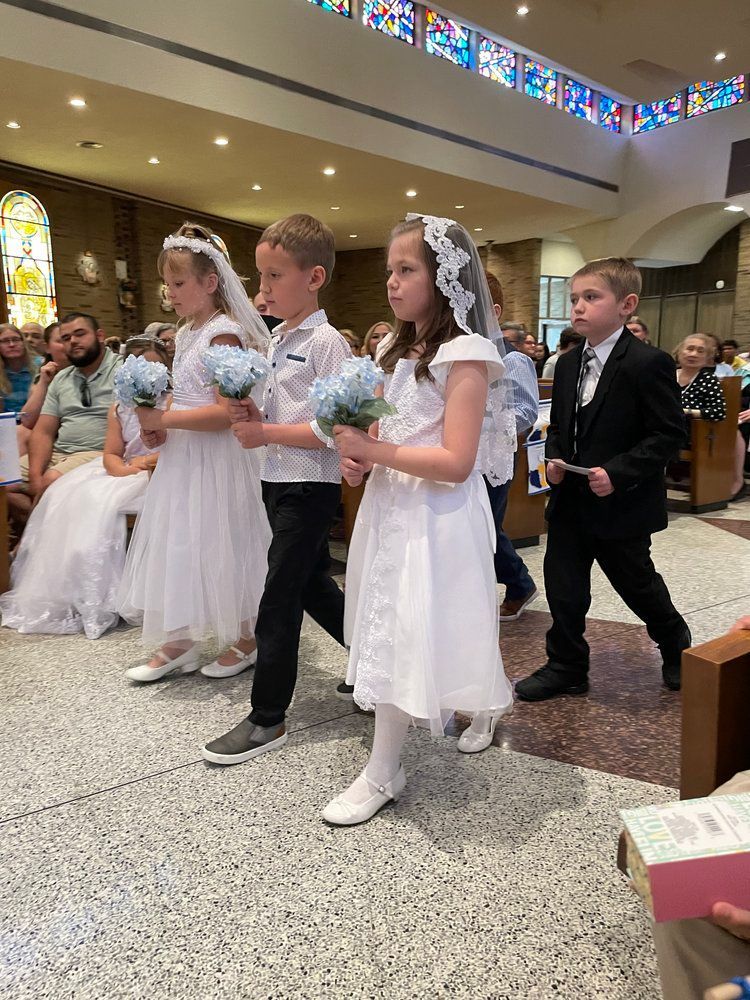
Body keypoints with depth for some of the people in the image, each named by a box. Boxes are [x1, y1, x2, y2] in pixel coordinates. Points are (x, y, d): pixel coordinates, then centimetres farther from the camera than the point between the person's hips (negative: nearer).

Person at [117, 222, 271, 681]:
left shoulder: (224, 332, -16)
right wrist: (159, 425, 3)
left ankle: (246, 639, 22)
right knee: (179, 543, 14)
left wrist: (164, 419, -22)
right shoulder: (188, 333, 12)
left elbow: (226, 412, -24)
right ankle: (179, 642, 27)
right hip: (183, 456, 9)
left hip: (215, 458, -9)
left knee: (220, 546, 2)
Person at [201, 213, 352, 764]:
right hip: (279, 482, 9)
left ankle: (268, 719, 12)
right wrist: (253, 416, -2)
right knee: (313, 585, 19)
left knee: (279, 602, -3)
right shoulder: (278, 340, 12)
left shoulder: (327, 342, -14)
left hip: (310, 487, -9)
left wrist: (265, 433, -19)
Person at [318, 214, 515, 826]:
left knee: (403, 634, -3)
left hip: (436, 515, -8)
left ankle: (384, 772, 12)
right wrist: (359, 455, -3)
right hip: (392, 505, 9)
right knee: (394, 629, 16)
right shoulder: (395, 350, 12)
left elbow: (456, 462, -21)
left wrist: (375, 451, -22)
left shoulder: (465, 355, -14)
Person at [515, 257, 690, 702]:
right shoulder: (568, 364, 7)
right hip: (570, 500, 6)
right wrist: (555, 458, -3)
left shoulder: (649, 363, -14)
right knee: (563, 587, 9)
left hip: (622, 504, -6)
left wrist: (619, 473, -24)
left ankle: (676, 645, 41)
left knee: (637, 583, 13)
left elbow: (668, 434, -15)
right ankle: (566, 668, 25)